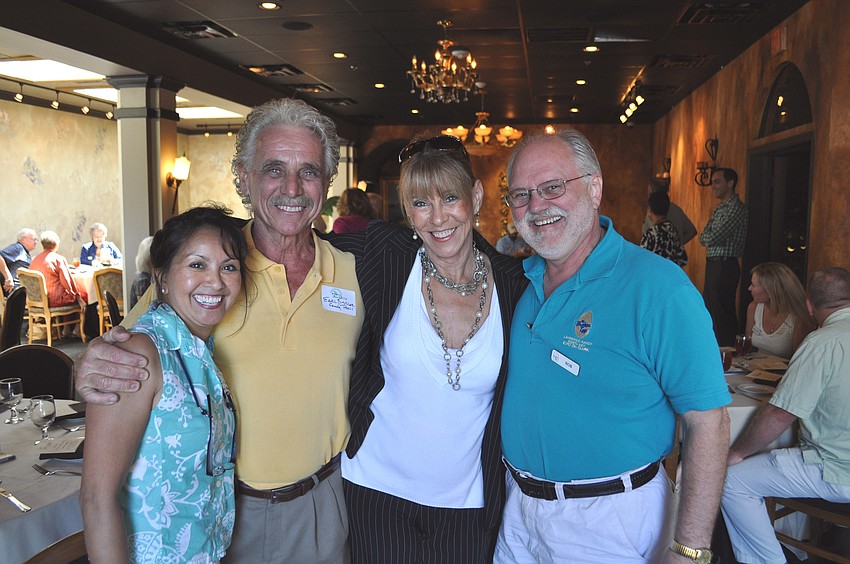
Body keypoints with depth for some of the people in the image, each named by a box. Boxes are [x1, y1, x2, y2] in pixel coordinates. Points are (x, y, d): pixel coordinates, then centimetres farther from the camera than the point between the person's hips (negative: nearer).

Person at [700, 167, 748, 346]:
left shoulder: (736, 208, -14)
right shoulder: (719, 208, 17)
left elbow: (713, 237, -19)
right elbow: (703, 238, 14)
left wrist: (706, 237, 1)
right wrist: (710, 238, -6)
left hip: (724, 266, -10)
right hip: (713, 264, 10)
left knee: (722, 313, -6)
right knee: (709, 310, 15)